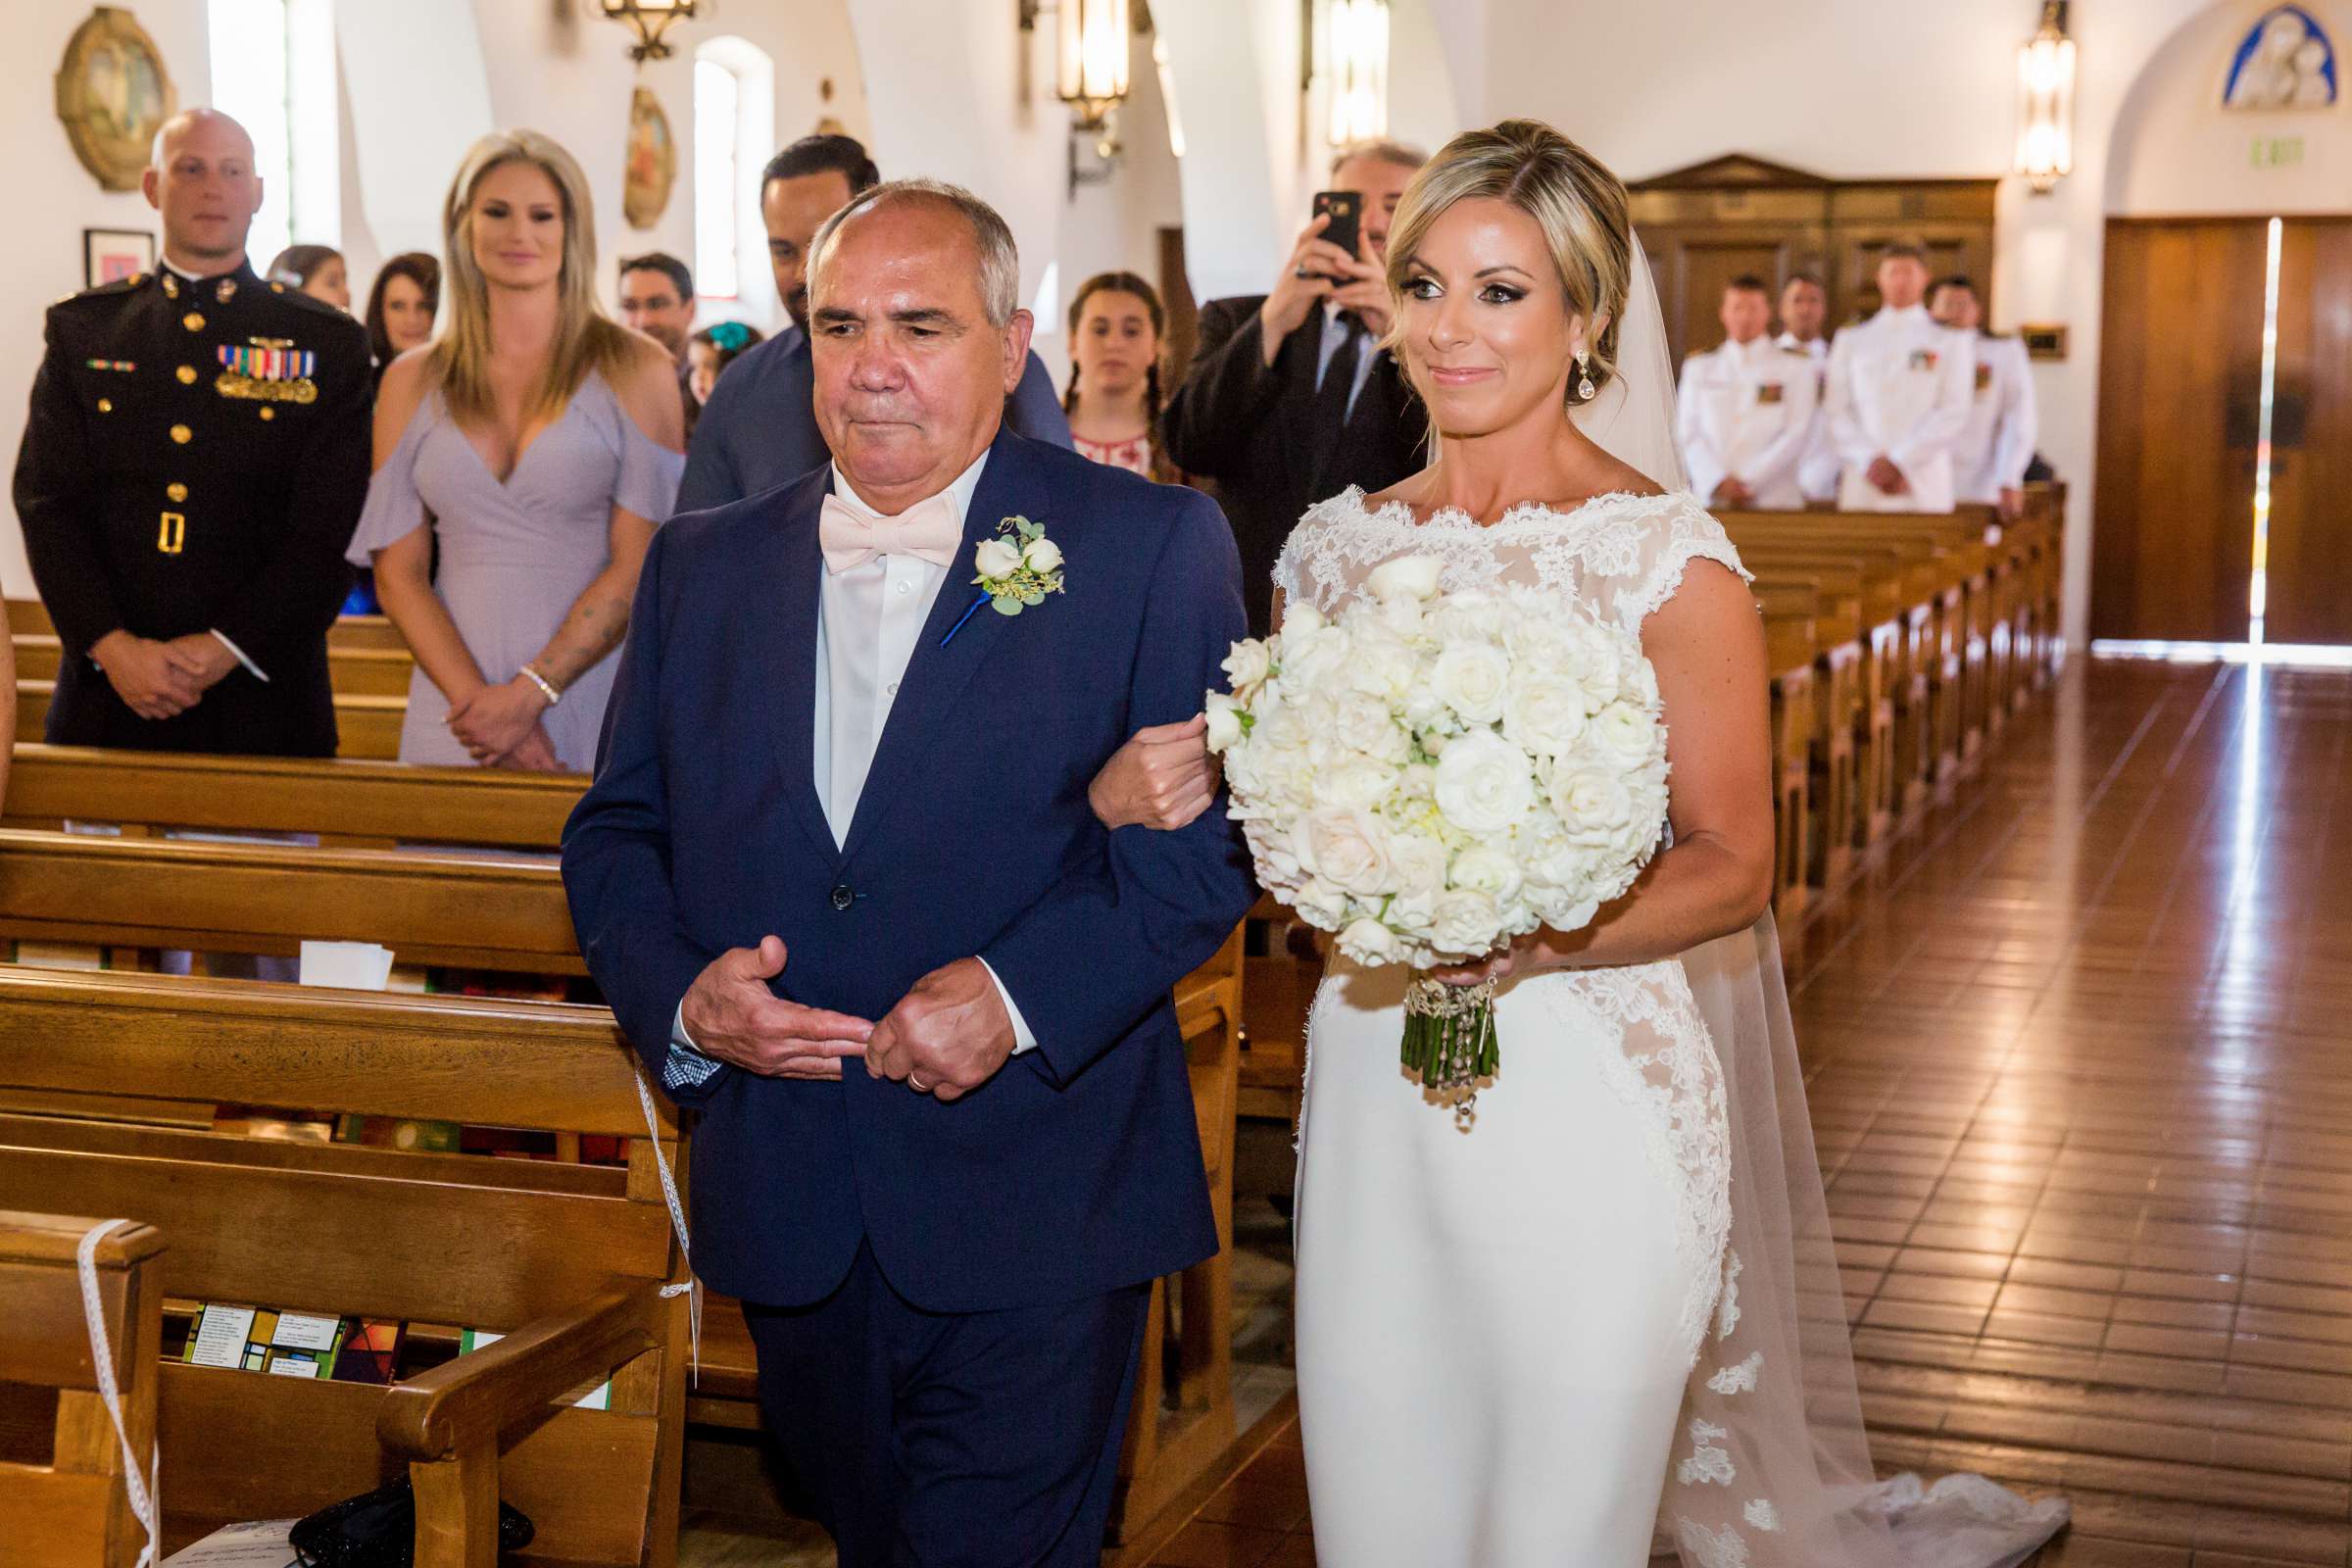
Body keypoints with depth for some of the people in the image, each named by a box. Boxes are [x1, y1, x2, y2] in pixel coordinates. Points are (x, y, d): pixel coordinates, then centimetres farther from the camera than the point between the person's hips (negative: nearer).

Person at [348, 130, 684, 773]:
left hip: (591, 705, -2)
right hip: (456, 711, 2)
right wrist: (479, 701, -9)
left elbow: (639, 564, -5)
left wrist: (531, 692, -13)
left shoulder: (635, 368, 2)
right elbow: (397, 574, 5)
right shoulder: (412, 382, 10)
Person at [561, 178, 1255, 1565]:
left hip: (1033, 1231, -4)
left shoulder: (1151, 547, -4)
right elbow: (616, 831, 10)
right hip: (787, 1221, 4)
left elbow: (1213, 829, -9)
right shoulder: (703, 565, 9)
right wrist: (676, 992, -10)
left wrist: (1021, 989, -22)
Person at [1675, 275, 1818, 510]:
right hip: (1710, 497, 1)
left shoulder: (1796, 367, 10)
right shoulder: (1698, 368, 16)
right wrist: (1718, 481, -10)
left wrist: (1749, 482, -10)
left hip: (1773, 499, -1)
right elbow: (1688, 432, 6)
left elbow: (1797, 434, 1)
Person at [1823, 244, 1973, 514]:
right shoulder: (1850, 341, 14)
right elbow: (1836, 410, 6)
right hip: (1862, 486, 1)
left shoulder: (1948, 342, 9)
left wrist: (1900, 462, -9)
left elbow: (1953, 413, 0)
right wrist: (1869, 460, -8)